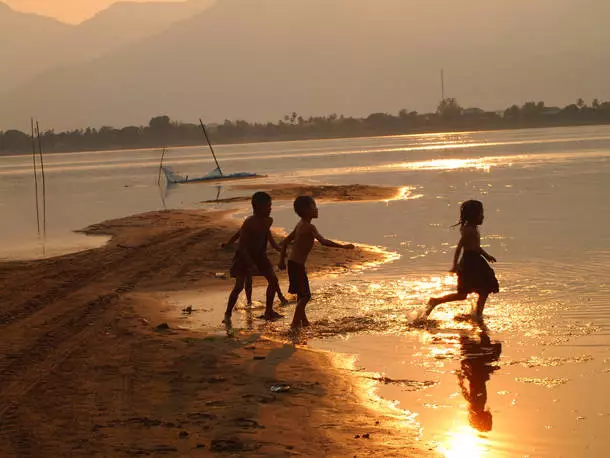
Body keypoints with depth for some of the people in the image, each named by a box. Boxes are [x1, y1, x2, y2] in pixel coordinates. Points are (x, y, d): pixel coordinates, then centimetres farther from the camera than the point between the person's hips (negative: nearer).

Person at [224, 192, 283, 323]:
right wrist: (251, 264, -28)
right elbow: (242, 245, -25)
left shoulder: (268, 221, -6)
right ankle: (228, 314, 1)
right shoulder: (249, 223, -26)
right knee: (239, 285, -13)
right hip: (244, 256, -7)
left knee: (273, 280, 0)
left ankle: (269, 311, 12)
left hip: (259, 254, 7)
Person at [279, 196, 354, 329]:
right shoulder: (309, 227, -19)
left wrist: (282, 260, 23)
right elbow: (323, 242, -31)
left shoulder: (300, 225, 11)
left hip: (293, 263, 10)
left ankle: (303, 319, 35)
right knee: (305, 295, -3)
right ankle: (295, 323, -1)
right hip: (297, 265, -10)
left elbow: (286, 241, 18)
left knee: (302, 294, 22)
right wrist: (343, 246, -27)